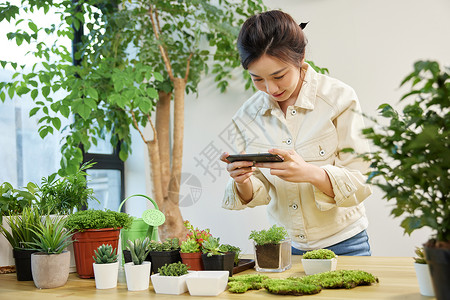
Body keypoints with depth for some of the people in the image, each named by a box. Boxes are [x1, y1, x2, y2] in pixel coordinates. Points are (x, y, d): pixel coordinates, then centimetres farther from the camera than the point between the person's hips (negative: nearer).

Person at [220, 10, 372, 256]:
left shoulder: (338, 99, -13)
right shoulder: (246, 118, -4)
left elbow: (361, 183, -15)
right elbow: (259, 194, 0)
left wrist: (310, 173, -33)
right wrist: (242, 182, -22)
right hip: (283, 246, 2)